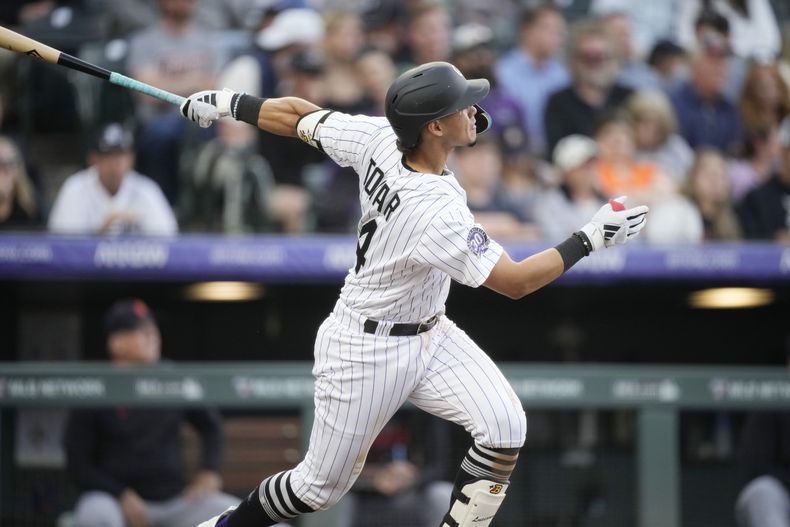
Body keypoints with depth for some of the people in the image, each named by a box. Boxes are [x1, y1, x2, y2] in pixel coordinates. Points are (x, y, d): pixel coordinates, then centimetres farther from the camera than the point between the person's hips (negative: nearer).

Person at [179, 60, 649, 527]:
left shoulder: (380, 139, -14)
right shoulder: (438, 213, -34)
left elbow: (297, 116, -1)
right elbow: (516, 282, -27)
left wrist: (232, 104, 13)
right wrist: (589, 239, -21)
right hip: (367, 349, -8)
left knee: (504, 427, -11)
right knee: (323, 485, 9)